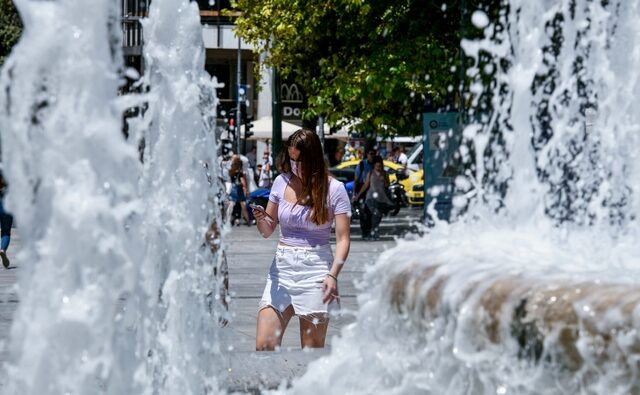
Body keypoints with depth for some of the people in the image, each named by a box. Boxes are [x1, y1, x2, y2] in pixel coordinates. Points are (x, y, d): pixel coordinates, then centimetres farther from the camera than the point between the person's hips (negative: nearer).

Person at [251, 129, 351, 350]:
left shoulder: (333, 189, -2)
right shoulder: (282, 182, 9)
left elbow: (343, 239, -4)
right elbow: (267, 231, 14)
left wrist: (333, 274, -18)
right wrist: (260, 218, -9)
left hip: (315, 270, -3)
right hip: (282, 267, 3)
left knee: (312, 349, 0)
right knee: (264, 346, -7)